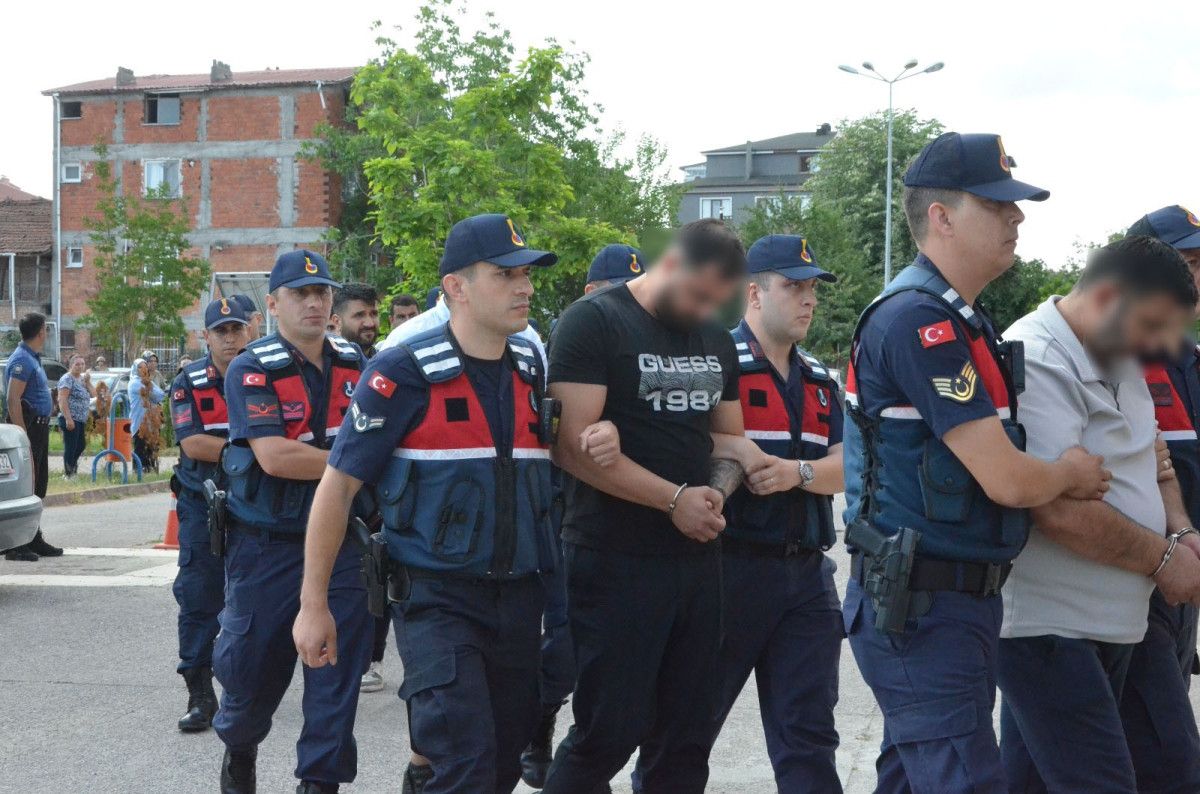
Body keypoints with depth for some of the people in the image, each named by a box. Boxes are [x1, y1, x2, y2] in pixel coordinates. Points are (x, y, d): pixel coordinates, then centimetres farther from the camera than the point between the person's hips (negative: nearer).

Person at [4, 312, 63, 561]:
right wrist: (22, 437, -25)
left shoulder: (33, 358, 16)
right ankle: (16, 545, -8)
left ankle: (34, 540, 23)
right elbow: (13, 399, -22)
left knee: (38, 485, 15)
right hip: (29, 426, -10)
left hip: (39, 427, 10)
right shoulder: (22, 360, -15)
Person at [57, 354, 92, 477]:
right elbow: (62, 400, -18)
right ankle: (68, 473, 0)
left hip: (81, 420, 9)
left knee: (81, 445, 16)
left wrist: (87, 383, -2)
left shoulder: (82, 378, 16)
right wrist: (68, 419, -25)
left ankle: (72, 468, 31)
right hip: (71, 419, -9)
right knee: (70, 447, -5)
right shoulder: (67, 379, -10)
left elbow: (92, 394, 16)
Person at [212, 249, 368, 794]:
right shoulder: (252, 371, -9)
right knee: (254, 663, 6)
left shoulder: (354, 365, 7)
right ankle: (239, 748, 36)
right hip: (267, 545, -3)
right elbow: (274, 457, -21)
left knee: (338, 667, 1)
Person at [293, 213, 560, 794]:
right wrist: (314, 606, -8)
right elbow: (338, 485, -7)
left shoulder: (531, 367, 7)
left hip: (520, 598, 6)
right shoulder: (404, 373, -11)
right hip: (436, 598, -6)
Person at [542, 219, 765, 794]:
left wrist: (730, 467, -5)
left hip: (697, 557, 7)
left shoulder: (717, 341, 13)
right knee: (609, 733, -3)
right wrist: (676, 499, -17)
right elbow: (574, 445, -17)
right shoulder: (594, 321, -9)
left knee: (687, 735, 12)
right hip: (615, 563, -7)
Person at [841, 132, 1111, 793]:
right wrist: (1071, 473, 0)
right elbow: (1006, 480, -21)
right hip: (921, 610, -10)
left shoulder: (956, 318, 15)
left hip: (957, 601, 10)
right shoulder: (920, 321, -18)